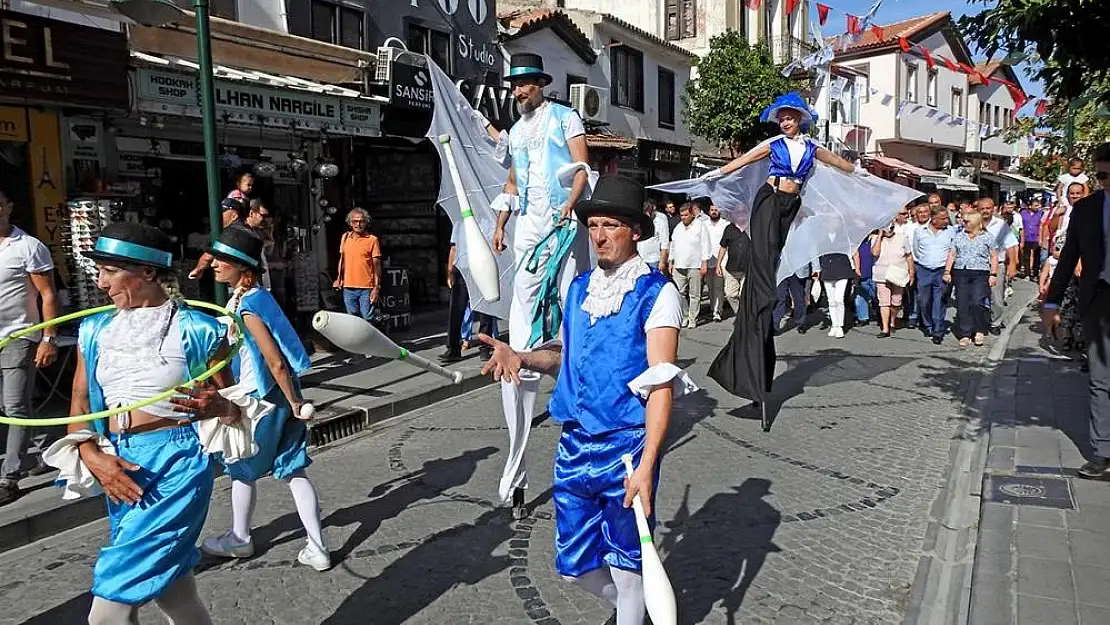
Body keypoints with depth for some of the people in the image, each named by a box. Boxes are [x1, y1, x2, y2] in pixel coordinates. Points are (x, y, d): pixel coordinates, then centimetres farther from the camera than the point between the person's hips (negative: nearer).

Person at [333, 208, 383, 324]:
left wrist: (377, 287, -9)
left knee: (367, 320, -4)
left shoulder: (372, 240, -5)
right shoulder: (345, 237, 10)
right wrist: (338, 279, 13)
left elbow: (377, 265, -5)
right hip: (348, 288, 5)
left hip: (366, 288, -4)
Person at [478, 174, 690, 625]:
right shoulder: (580, 288, 8)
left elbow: (662, 384, -16)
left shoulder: (656, 293, -11)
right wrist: (521, 358, -3)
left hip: (627, 447, -6)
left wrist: (646, 466, -24)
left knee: (625, 564, 9)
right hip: (574, 444, 6)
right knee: (574, 565, 17)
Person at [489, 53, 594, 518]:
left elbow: (583, 169, -3)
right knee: (525, 310, -3)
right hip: (529, 226, 5)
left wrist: (570, 205, -19)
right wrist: (500, 223, 17)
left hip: (564, 222, -4)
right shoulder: (516, 131, 23)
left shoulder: (565, 118, 6)